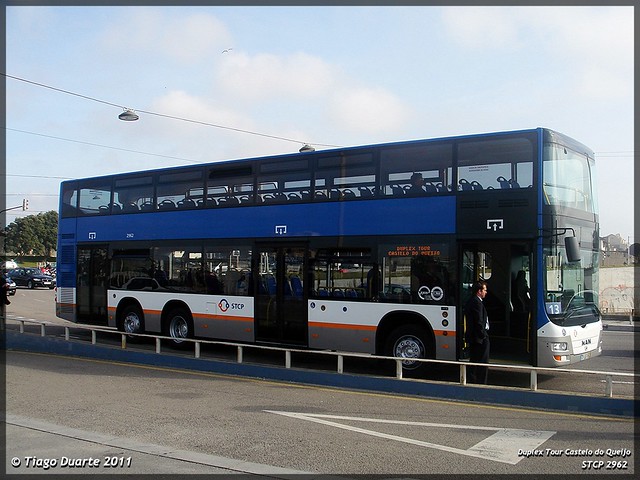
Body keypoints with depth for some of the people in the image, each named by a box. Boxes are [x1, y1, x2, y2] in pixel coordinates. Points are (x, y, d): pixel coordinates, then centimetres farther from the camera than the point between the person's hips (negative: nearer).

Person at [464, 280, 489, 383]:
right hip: (479, 337, -10)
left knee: (474, 361, 15)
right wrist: (483, 336, -15)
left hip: (472, 337, 10)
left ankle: (473, 380, 20)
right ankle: (481, 383, -2)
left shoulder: (471, 301, 15)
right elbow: (479, 322, -21)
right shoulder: (477, 302, -17)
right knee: (483, 362, -4)